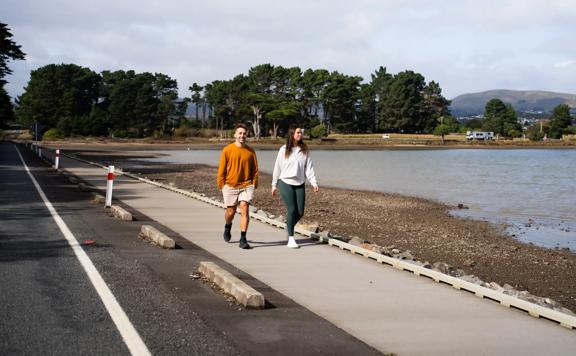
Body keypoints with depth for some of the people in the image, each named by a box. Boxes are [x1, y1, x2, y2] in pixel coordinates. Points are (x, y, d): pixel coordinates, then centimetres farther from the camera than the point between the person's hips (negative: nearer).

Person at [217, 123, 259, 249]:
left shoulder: (250, 151, 2)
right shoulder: (227, 150, -3)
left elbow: (255, 170, 8)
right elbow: (221, 169, 1)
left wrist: (254, 185, 2)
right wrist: (222, 185, 0)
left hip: (246, 186, 0)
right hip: (230, 186, 0)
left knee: (244, 209, -13)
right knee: (231, 211, 10)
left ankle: (243, 239, -10)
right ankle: (227, 227, 45)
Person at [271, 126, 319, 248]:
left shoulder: (305, 150, 6)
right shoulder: (284, 150, 0)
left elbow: (309, 167, 5)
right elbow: (277, 168, 6)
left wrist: (314, 182, -5)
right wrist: (274, 185, 8)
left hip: (299, 184, 3)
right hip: (286, 183, -3)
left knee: (300, 212, 0)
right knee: (292, 210, -10)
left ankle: (289, 226, 30)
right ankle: (291, 238, 0)